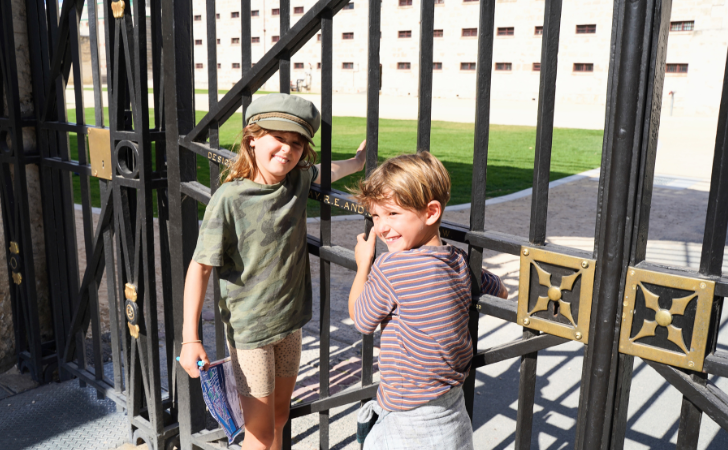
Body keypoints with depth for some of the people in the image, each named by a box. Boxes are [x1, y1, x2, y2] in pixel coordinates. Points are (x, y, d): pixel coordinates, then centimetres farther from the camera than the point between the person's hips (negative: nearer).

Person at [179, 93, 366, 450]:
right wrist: (190, 339, -22)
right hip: (249, 327, -6)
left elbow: (324, 172, 23)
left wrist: (358, 161, 33)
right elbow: (200, 267, -18)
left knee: (280, 416, 20)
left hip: (290, 320, 6)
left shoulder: (299, 180, -4)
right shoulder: (230, 198, -20)